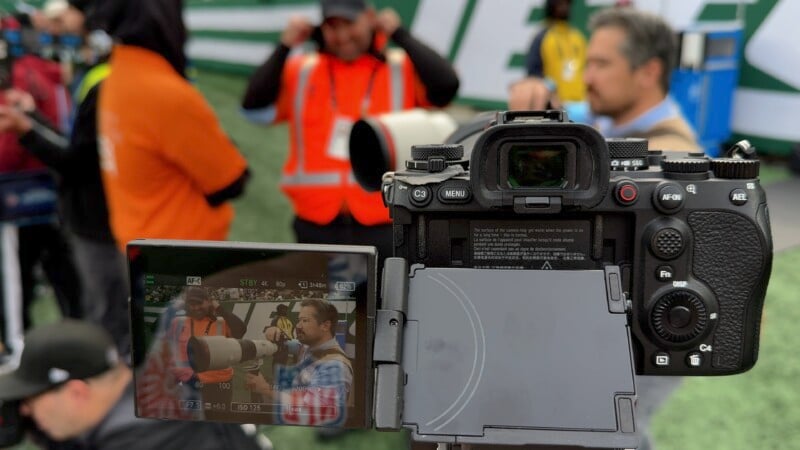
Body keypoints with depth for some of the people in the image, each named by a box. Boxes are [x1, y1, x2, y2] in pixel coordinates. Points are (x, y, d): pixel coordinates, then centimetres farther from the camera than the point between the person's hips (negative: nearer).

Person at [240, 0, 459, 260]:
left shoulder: (404, 70, 2)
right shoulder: (301, 73, 7)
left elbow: (446, 87, -16)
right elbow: (255, 108, -4)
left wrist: (400, 35, -11)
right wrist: (284, 47, -7)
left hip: (382, 228, -2)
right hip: (315, 228, 2)